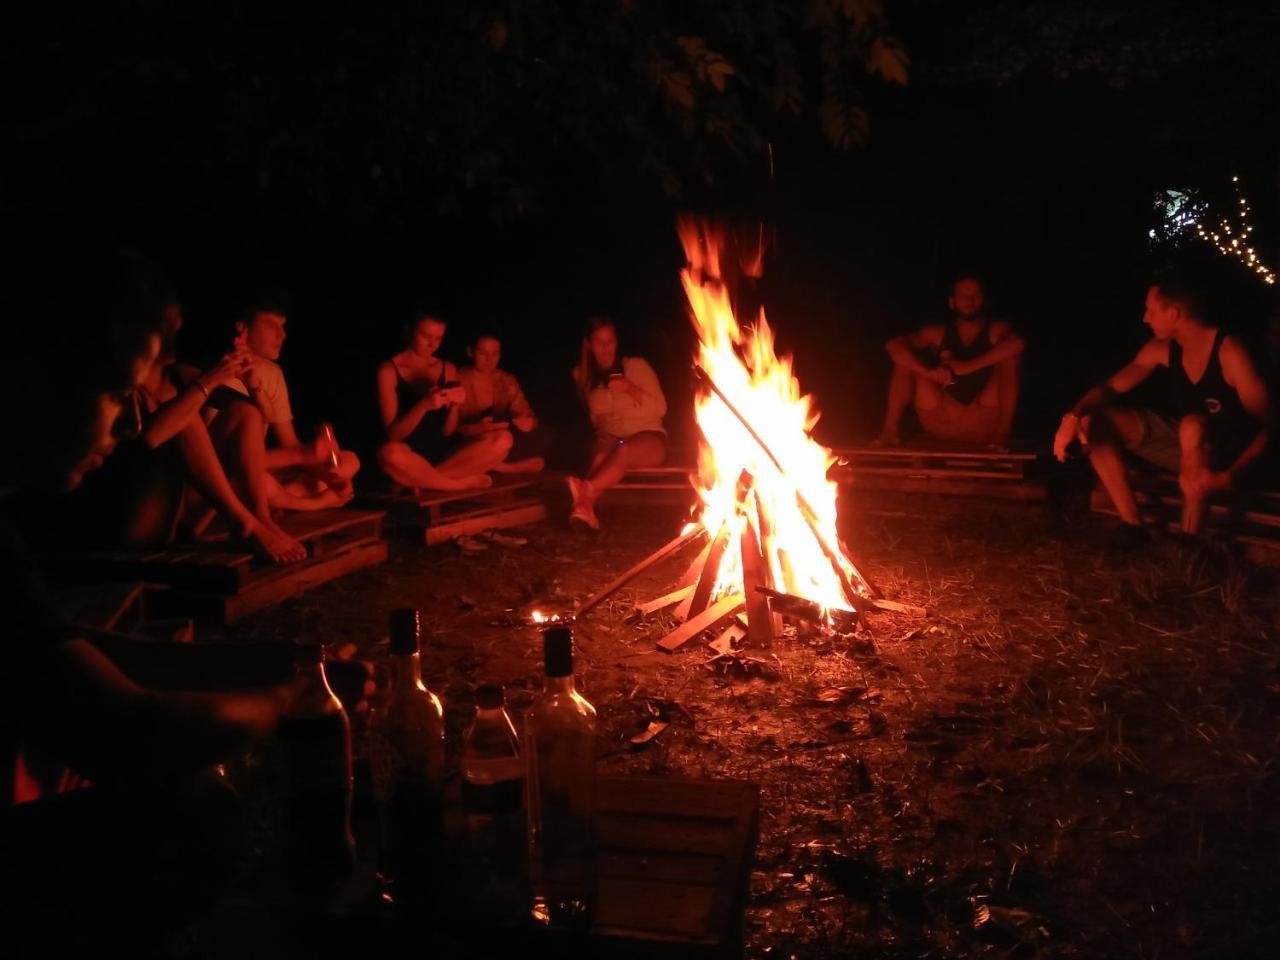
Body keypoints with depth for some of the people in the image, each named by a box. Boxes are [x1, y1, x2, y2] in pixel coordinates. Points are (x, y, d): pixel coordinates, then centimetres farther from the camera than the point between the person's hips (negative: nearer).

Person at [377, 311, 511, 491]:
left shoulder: (448, 369, 10)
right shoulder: (389, 370, -3)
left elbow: (448, 433, 6)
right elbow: (393, 434, -10)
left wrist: (455, 405, -15)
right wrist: (424, 405, -25)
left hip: (443, 453, 4)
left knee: (503, 439, -18)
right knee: (390, 453, -40)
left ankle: (421, 479, -18)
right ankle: (464, 483, -18)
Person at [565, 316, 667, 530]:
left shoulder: (636, 366, 3)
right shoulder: (585, 376, 13)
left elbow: (661, 408, -3)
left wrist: (630, 388, -14)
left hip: (648, 437, -2)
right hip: (609, 438, 2)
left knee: (625, 449, -40)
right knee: (601, 457, -37)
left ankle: (586, 489, -65)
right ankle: (585, 508, -65)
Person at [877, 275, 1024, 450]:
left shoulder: (996, 331, 7)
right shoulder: (938, 333, 12)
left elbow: (1018, 343, -19)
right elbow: (894, 345, -6)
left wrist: (968, 367, -23)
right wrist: (929, 371, -22)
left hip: (984, 426, -2)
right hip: (941, 427, 2)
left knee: (1009, 355, -16)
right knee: (906, 357, -5)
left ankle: (1002, 434, -26)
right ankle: (889, 430, -16)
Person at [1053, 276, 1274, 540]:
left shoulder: (1230, 353, -22)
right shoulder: (1162, 349, -2)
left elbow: (1266, 424, -23)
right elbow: (1111, 388, -1)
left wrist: (1232, 475, -39)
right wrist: (1073, 416, -23)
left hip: (1226, 453, -7)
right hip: (1183, 440, 7)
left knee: (1193, 425, -42)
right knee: (1093, 420, -9)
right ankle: (1133, 528, -11)